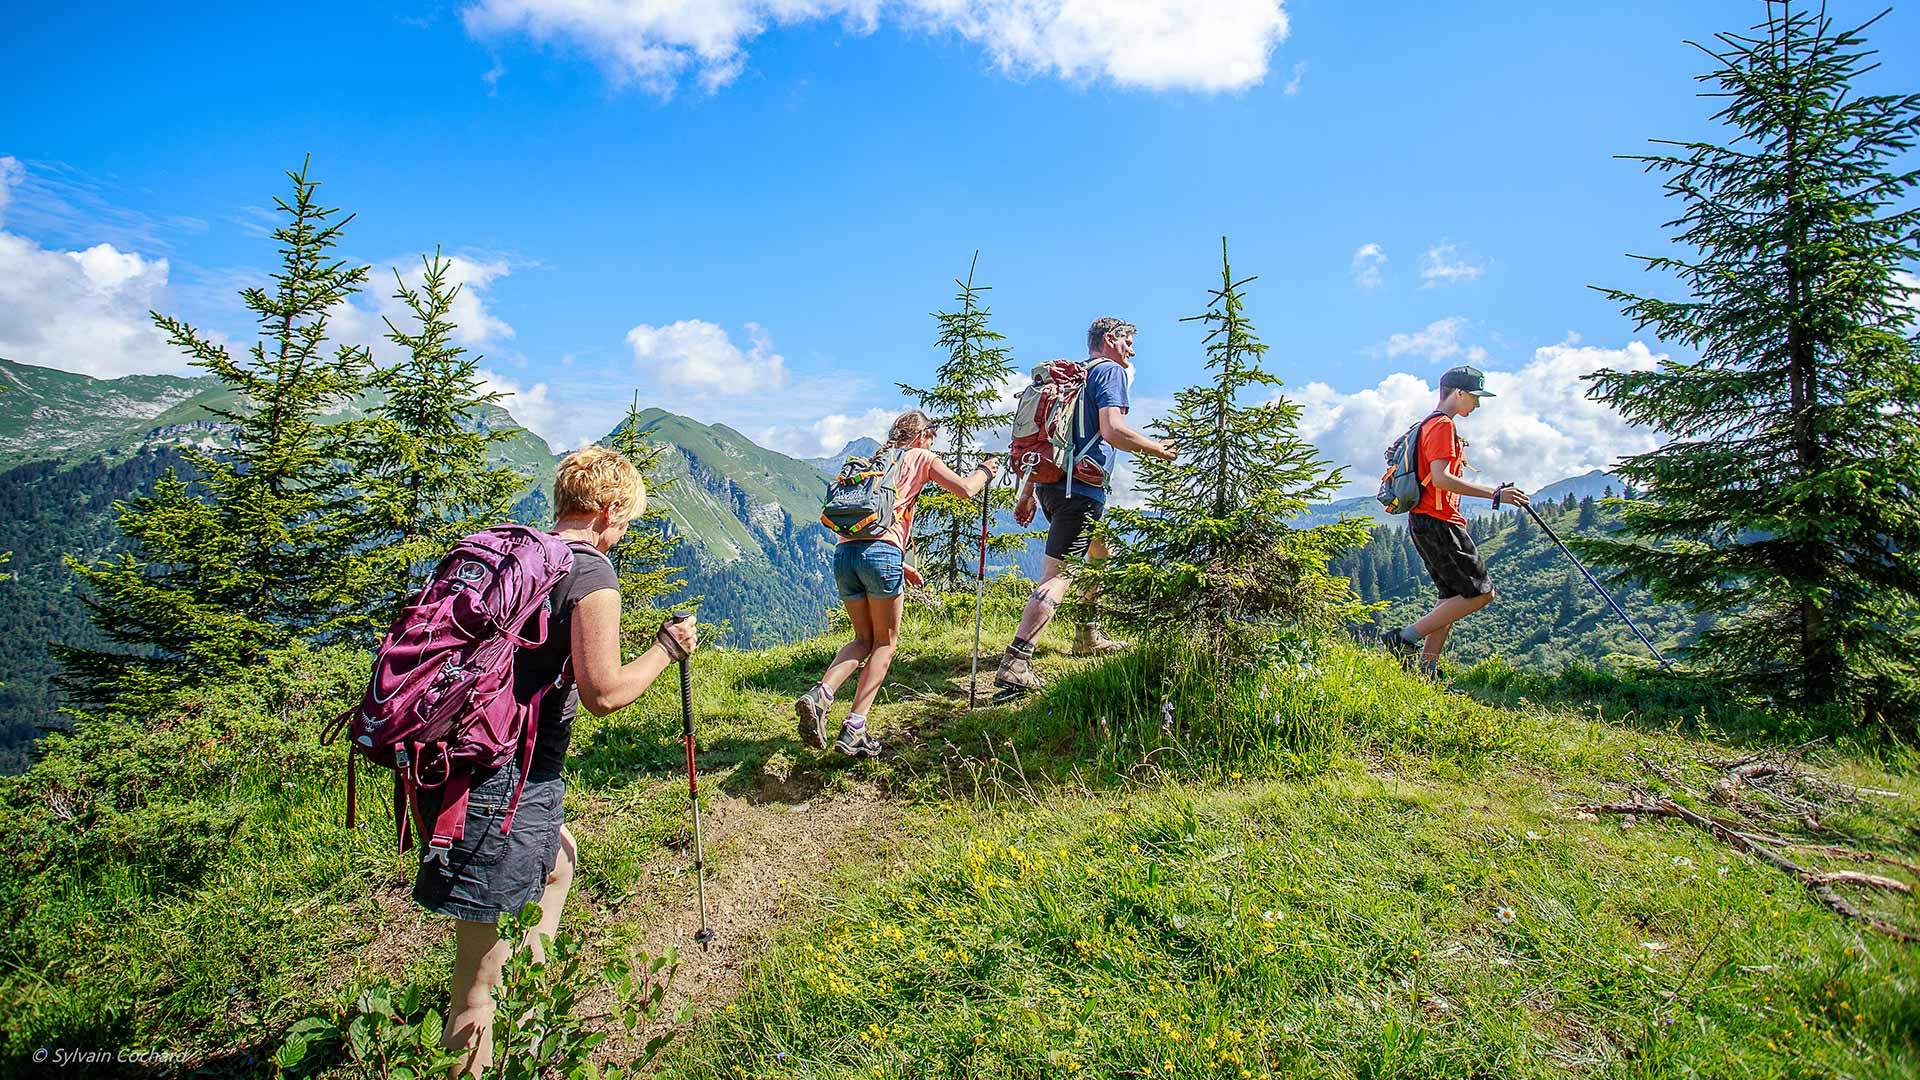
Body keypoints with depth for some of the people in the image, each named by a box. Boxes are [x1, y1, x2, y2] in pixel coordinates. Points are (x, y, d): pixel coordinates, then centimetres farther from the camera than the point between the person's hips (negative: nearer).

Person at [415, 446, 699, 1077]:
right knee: (480, 983, 3)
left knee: (558, 859, 33)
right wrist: (668, 647, -7)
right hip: (505, 781, -10)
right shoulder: (591, 572, -15)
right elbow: (603, 693, -21)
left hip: (462, 757, 10)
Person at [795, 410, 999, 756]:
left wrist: (901, 566, 33)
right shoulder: (921, 457, 13)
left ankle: (820, 694, -6)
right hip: (879, 552, -6)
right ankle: (854, 730, 0)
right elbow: (965, 489, 7)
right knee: (885, 642, 8)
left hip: (844, 550, 6)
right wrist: (985, 470, 28)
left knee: (864, 639, 18)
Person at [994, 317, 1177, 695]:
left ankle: (1088, 636, 34)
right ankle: (1014, 664, -23)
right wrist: (1159, 449, -3)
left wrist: (1028, 493, 23)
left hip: (1051, 483, 10)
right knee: (1058, 575, -15)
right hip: (1080, 489, -10)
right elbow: (1112, 430, -18)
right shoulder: (1110, 370, -1)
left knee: (1100, 552, 28)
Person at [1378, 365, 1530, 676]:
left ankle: (1427, 670, 8)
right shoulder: (1443, 425, -10)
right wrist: (1494, 493, -21)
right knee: (1481, 593, -9)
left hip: (1425, 523, 11)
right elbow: (1441, 478, -22)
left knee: (1453, 598, 11)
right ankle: (1404, 638, -11)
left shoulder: (1433, 424, 23)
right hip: (1438, 524, -11)